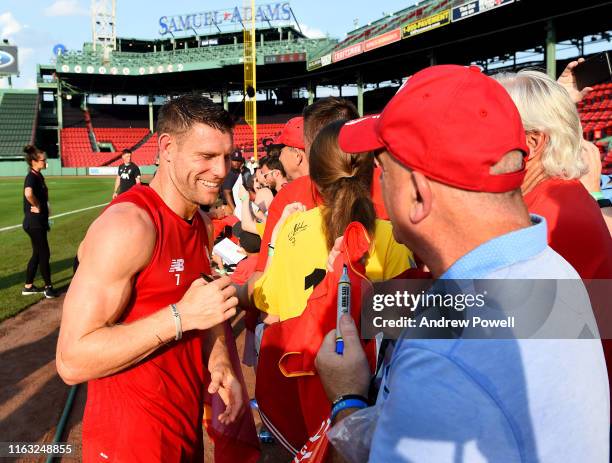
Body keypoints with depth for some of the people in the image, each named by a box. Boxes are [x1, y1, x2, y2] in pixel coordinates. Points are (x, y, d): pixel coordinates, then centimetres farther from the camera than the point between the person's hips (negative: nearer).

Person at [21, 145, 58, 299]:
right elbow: (28, 193, -39)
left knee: (37, 254, 16)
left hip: (39, 222, 9)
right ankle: (48, 287, 12)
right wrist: (37, 206, -24)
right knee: (44, 254, 0)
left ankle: (28, 287, 26)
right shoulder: (31, 177, -18)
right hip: (34, 222, -9)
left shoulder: (39, 176, 10)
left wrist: (43, 207, 12)